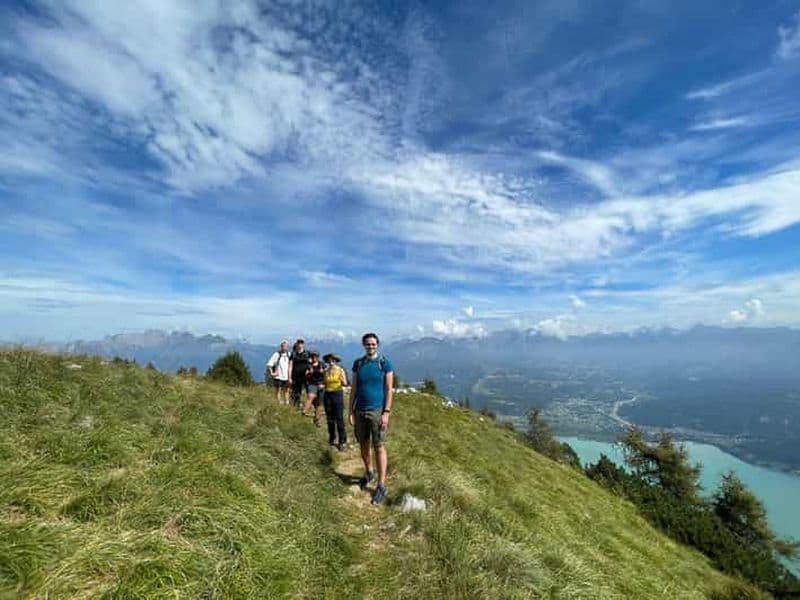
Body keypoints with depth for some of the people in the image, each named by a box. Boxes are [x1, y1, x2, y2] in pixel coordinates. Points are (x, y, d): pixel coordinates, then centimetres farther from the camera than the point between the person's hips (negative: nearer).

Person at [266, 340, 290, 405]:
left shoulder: (289, 354, 2)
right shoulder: (276, 354, -10)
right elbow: (269, 364, -10)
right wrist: (271, 373, -10)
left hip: (286, 377, 4)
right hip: (278, 377, -4)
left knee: (286, 390, 10)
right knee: (278, 391, 5)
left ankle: (287, 403, 19)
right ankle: (279, 403, 11)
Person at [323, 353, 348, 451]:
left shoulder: (340, 370, -5)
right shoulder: (326, 371, 7)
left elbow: (345, 384, -9)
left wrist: (342, 378, -27)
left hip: (338, 394, -4)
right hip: (328, 395, 4)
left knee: (339, 419, -7)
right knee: (330, 418, 11)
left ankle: (343, 442, -2)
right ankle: (332, 438, 26)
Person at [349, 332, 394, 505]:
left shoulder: (385, 363, -5)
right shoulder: (358, 364, 4)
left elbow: (389, 389, -6)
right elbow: (353, 389, 7)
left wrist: (386, 412, -12)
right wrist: (351, 411, 3)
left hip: (377, 411, -4)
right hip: (360, 411, 4)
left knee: (379, 448, -1)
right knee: (363, 445, 14)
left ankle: (381, 485, 10)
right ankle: (369, 473, 37)